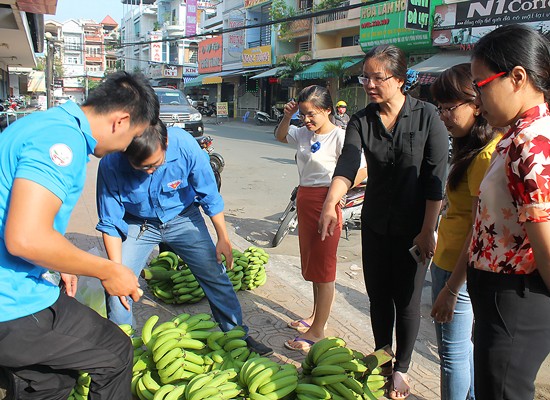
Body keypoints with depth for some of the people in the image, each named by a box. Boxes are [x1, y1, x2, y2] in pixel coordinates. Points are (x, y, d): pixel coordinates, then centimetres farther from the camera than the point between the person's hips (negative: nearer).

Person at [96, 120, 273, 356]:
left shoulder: (185, 146, -31)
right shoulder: (111, 165, -30)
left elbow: (209, 196, -15)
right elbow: (110, 223, -17)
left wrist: (223, 238, -9)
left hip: (183, 218, 0)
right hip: (138, 224, 0)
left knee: (215, 275, 1)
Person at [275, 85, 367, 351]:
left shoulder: (339, 136, -14)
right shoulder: (305, 133, 8)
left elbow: (361, 170, -19)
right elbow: (281, 136, 26)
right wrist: (287, 117, 7)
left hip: (324, 202, -8)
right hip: (304, 200, 9)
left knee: (323, 268, 1)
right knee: (311, 262, 19)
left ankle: (317, 332, 11)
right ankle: (315, 316, 36)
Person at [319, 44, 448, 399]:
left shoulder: (427, 116, -11)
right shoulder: (361, 121, -3)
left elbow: (436, 177, -11)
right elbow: (347, 165, -19)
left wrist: (428, 230, -12)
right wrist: (330, 204, -36)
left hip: (414, 227, -3)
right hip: (376, 224, 3)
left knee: (406, 300, 7)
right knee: (378, 295, 13)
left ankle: (402, 369, 28)